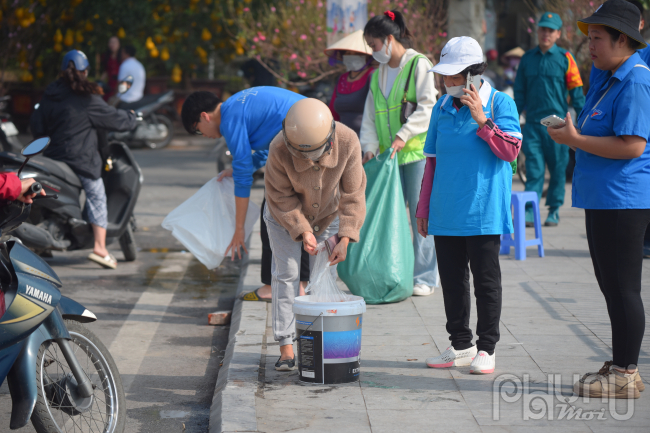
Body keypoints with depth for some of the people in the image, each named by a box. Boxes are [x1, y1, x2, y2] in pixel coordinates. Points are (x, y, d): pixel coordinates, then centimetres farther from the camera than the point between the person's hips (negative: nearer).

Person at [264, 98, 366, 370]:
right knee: (287, 273, -6)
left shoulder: (347, 141, -33)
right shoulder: (279, 149, -37)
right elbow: (281, 197, -22)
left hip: (328, 212, 2)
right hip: (286, 214, -2)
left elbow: (353, 193, -23)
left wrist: (345, 238, -29)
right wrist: (302, 231, -30)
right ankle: (286, 347, -2)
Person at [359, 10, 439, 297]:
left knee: (421, 214, -4)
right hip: (388, 155, 6)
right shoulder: (377, 75, 16)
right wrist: (369, 147, 0)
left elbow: (427, 107, -14)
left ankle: (424, 276, 3)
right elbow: (370, 116, 14)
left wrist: (403, 135, -21)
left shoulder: (419, 65, -5)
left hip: (419, 152, -6)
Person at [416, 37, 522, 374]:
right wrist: (423, 208, 15)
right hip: (445, 213, 5)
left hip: (483, 214, -5)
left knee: (486, 280, 1)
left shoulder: (500, 103, -4)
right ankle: (460, 346, 21)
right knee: (452, 280, 10)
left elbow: (511, 151, -13)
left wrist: (482, 119, -20)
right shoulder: (442, 108, 10)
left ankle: (486, 349, 9)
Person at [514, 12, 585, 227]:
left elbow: (576, 92, 2)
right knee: (534, 168, -4)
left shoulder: (565, 58, 2)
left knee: (558, 168, 4)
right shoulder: (527, 58, 10)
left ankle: (554, 210, 13)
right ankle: (529, 210, -5)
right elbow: (519, 93, 16)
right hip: (532, 123, 2)